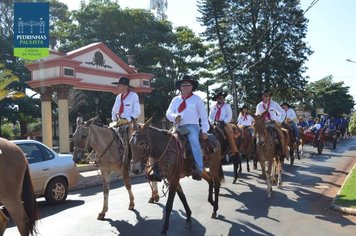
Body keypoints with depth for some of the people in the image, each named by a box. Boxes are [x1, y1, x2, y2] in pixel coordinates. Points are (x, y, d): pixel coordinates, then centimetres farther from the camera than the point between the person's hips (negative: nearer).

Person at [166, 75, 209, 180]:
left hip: (192, 126, -4)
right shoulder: (175, 99, 18)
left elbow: (203, 115, 5)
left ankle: (198, 169, -41)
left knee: (193, 141, -33)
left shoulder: (197, 99, 9)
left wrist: (204, 131, -5)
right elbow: (168, 113, 14)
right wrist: (175, 117, -10)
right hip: (179, 127, 5)